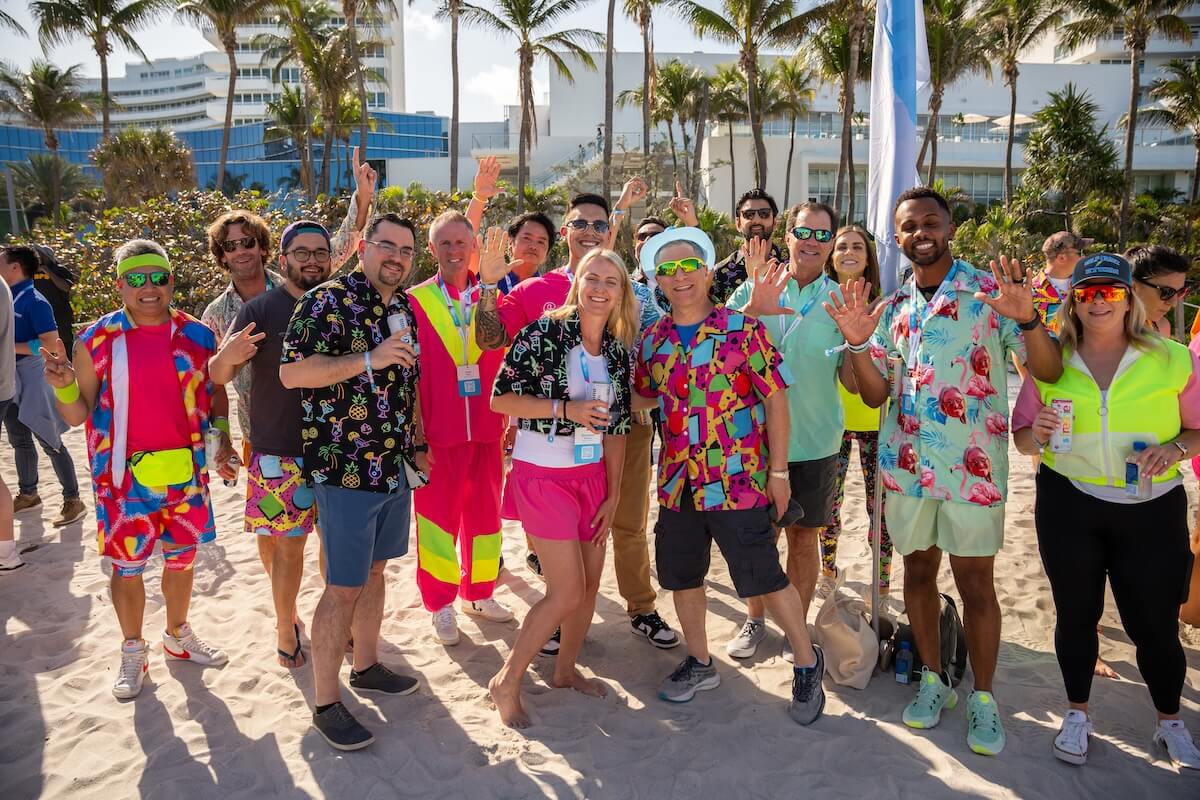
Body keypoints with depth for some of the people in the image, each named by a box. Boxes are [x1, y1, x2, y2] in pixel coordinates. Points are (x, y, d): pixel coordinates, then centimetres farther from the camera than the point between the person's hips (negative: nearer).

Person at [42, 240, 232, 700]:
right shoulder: (97, 340, -6)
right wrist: (65, 387, -22)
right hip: (124, 476, -2)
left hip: (186, 472, 2)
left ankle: (178, 636, 37)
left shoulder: (197, 335, 0)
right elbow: (78, 415, -2)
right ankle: (133, 652, 28)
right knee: (127, 566, 9)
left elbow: (214, 392, 13)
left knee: (182, 559, 16)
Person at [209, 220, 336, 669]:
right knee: (287, 544, 3)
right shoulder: (261, 310, -5)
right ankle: (286, 626, 24)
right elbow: (218, 375, -8)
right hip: (279, 452, -3)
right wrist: (227, 357, -30)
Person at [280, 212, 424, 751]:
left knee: (375, 570, 19)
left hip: (395, 465, 7)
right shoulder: (329, 301, -12)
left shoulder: (404, 308, 11)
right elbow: (291, 373, -21)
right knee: (344, 587, -1)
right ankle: (326, 703, 13)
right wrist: (370, 359, -25)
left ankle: (366, 666, 36)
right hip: (345, 468, -7)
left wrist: (417, 446, 17)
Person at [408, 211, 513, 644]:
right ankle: (441, 605, 21)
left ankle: (479, 593, 30)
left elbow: (502, 360, 2)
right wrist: (415, 434, -7)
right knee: (438, 516, 7)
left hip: (486, 429, 3)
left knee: (484, 512, 13)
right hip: (437, 431, -3)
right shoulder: (415, 300, -3)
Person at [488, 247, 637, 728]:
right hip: (543, 475, -6)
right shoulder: (543, 333, -13)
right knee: (566, 592, -6)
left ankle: (565, 670, 35)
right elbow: (500, 398, -14)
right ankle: (507, 682, 13)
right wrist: (566, 408, -21)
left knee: (590, 583, 12)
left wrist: (612, 495, 7)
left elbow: (616, 428, 8)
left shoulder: (618, 351, 4)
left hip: (592, 475, 6)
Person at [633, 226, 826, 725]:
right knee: (680, 574, 15)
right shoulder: (653, 340, 5)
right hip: (677, 480, 6)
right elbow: (643, 397, 21)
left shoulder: (742, 329, -9)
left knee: (764, 576, 2)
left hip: (737, 478, -5)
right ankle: (699, 663, 37)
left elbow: (775, 398, -8)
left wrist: (778, 470, -9)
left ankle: (807, 663, 25)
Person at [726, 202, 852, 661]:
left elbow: (853, 382, -4)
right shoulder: (755, 289, -2)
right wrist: (752, 309, -29)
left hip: (813, 441, 0)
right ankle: (754, 620, 32)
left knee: (803, 536, 11)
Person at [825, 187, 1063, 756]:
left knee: (975, 582, 4)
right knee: (917, 570, 13)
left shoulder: (990, 291, -5)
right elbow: (874, 394, 7)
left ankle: (983, 697, 22)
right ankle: (933, 681, 31)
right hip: (907, 462, 4)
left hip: (973, 463, -4)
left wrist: (1027, 320, -29)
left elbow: (1049, 372, -11)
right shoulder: (893, 309, 8)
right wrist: (858, 344, -9)